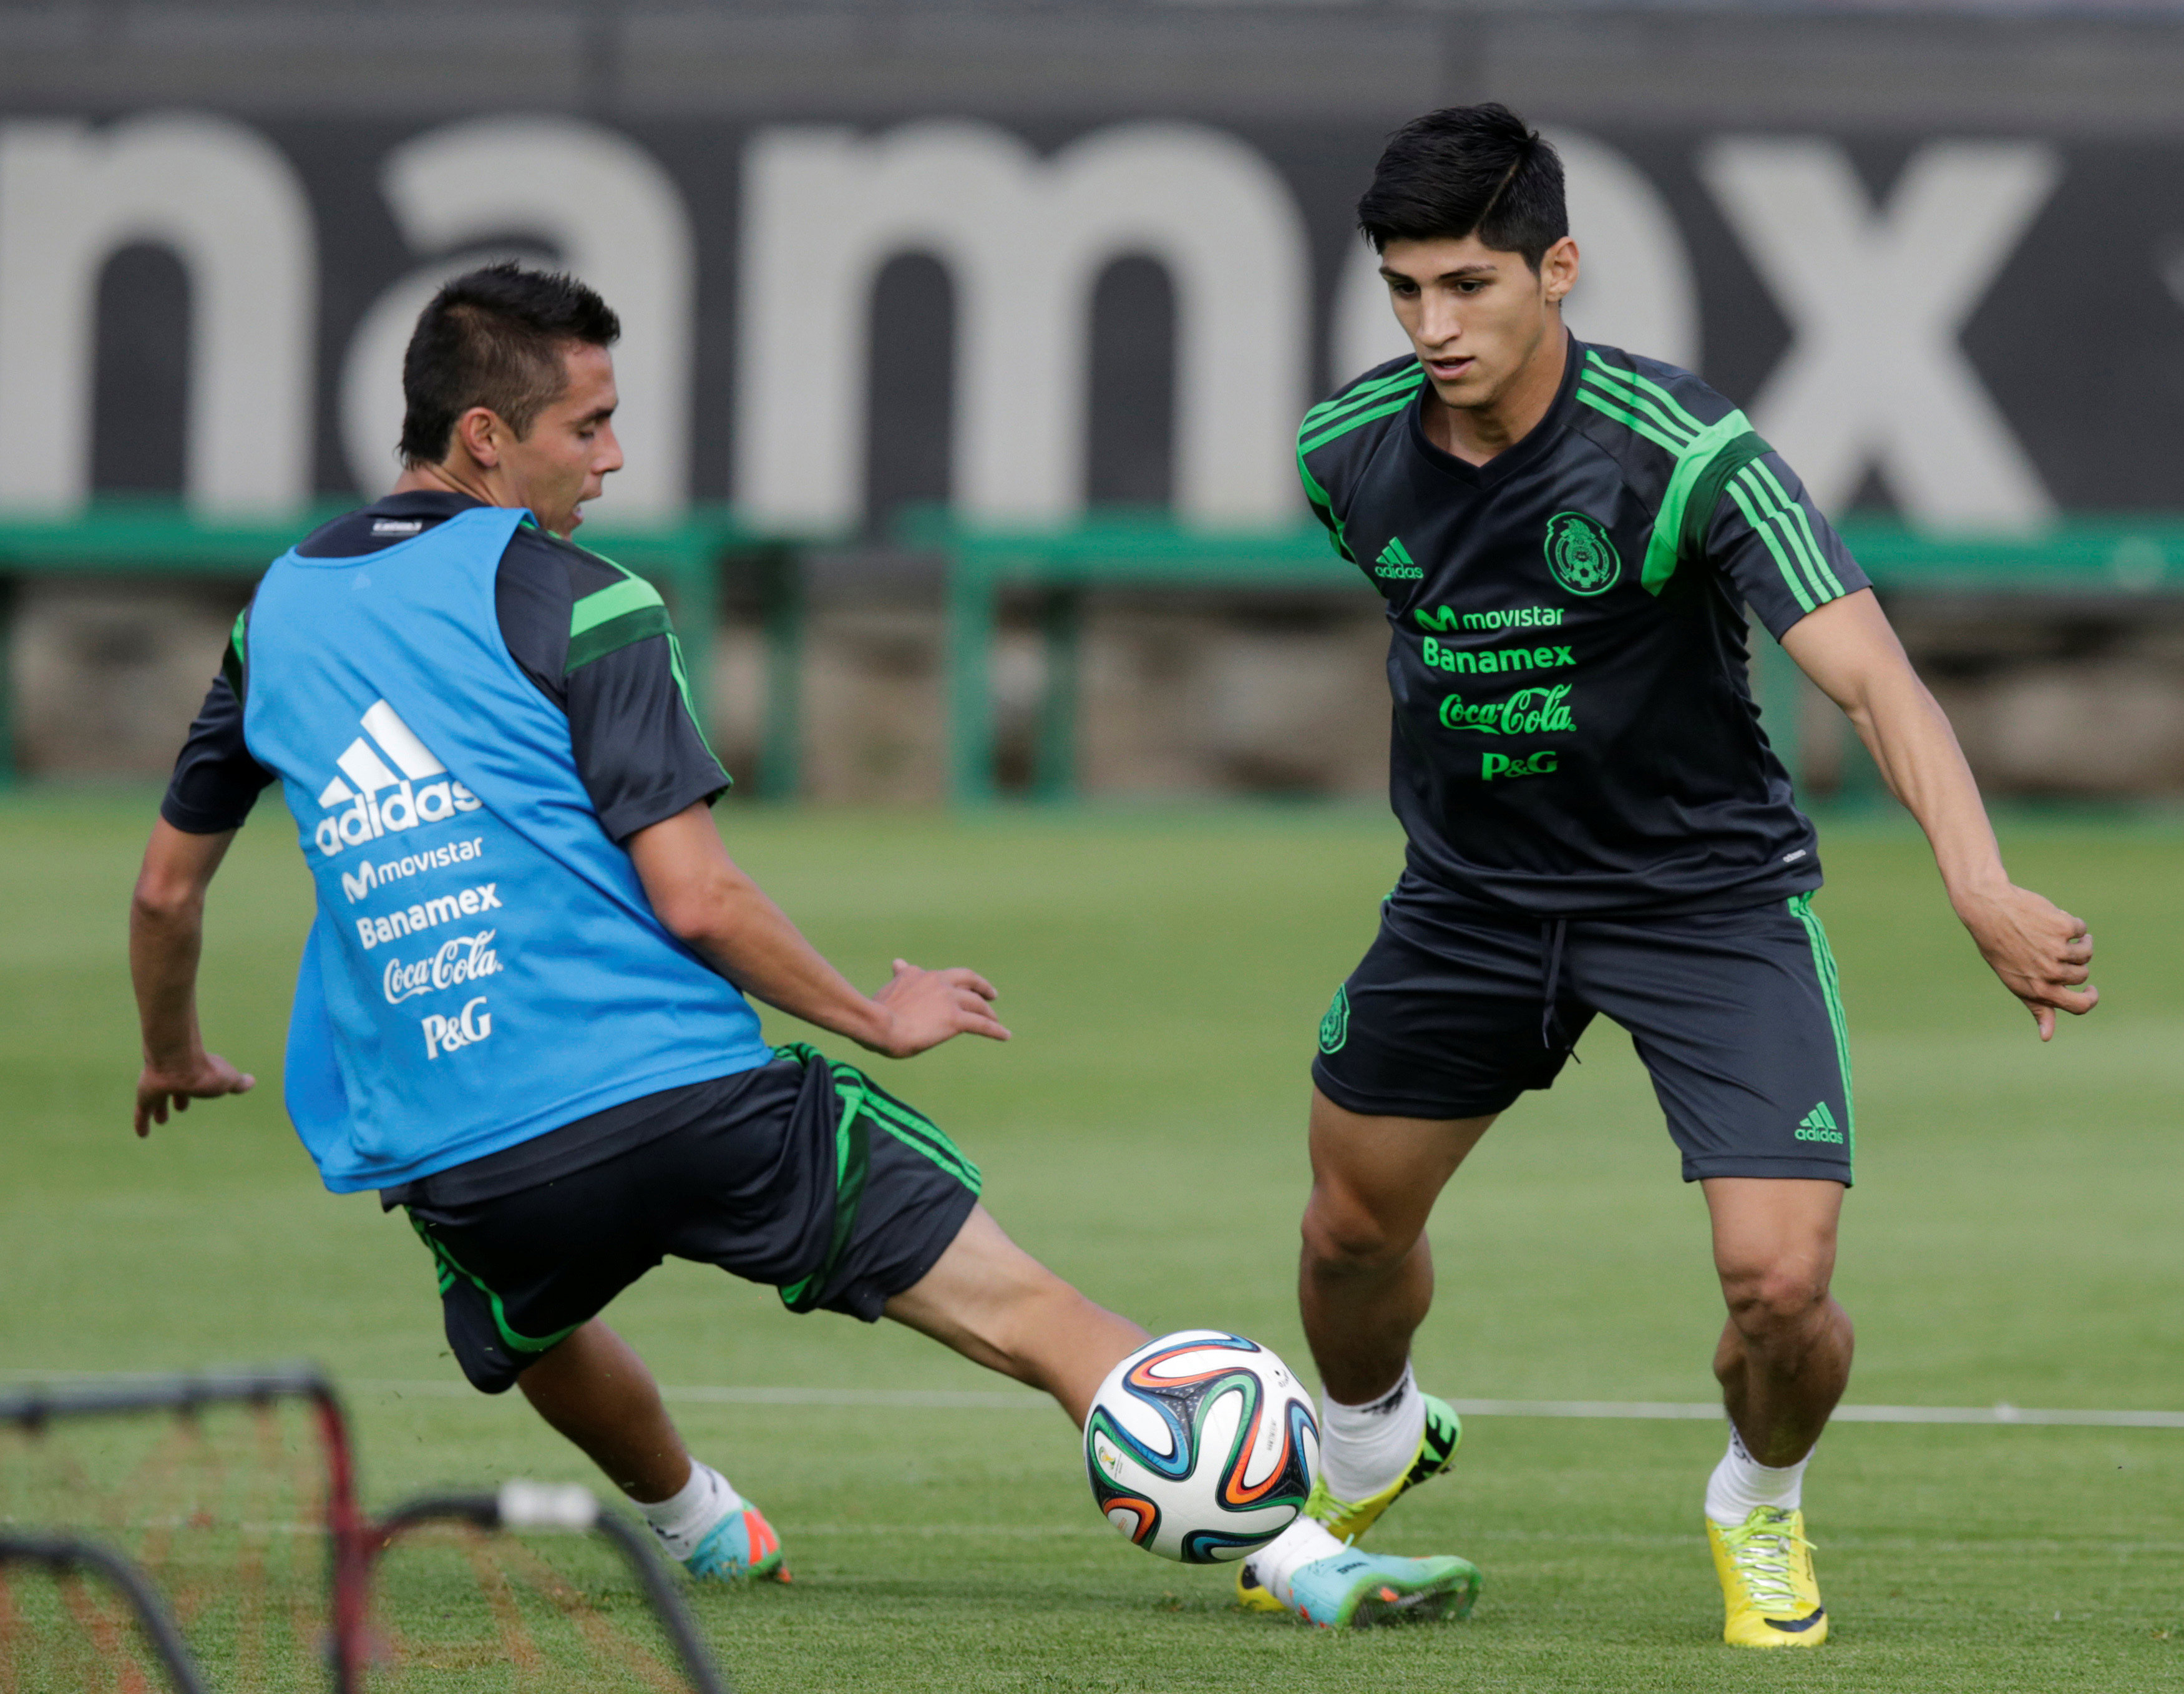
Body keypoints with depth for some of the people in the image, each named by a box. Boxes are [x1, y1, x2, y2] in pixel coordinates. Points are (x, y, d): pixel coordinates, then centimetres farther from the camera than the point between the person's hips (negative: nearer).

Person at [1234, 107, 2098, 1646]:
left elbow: (1874, 676, -35)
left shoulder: (1684, 453, -27)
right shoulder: (1350, 453, -11)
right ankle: (1369, 1459, 49)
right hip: (1471, 886, 4)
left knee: (1781, 1283, -15)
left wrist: (1984, 890, -49)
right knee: (1355, 1228, 14)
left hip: (1711, 890, -4)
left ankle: (1763, 1511, 20)